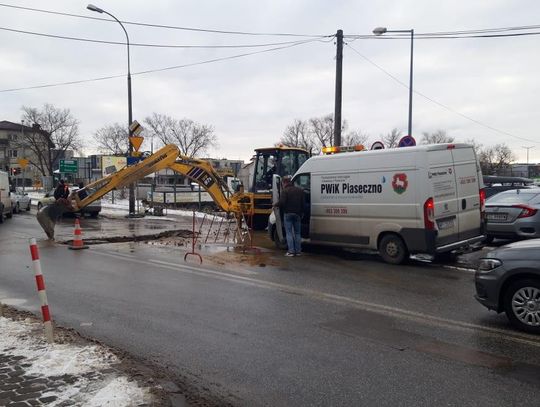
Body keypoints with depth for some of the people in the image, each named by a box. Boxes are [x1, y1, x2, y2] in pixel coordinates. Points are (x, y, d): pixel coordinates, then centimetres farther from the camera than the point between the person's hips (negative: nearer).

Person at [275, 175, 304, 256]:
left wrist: (276, 204, -1)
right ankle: (298, 251, 13)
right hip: (297, 214, 5)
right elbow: (303, 203, 9)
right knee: (297, 233, 12)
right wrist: (301, 213, 13)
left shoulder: (285, 191, -9)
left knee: (289, 233, 1)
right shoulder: (300, 190, 10)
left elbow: (282, 202, -19)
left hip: (288, 214, -5)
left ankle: (291, 251, -3)